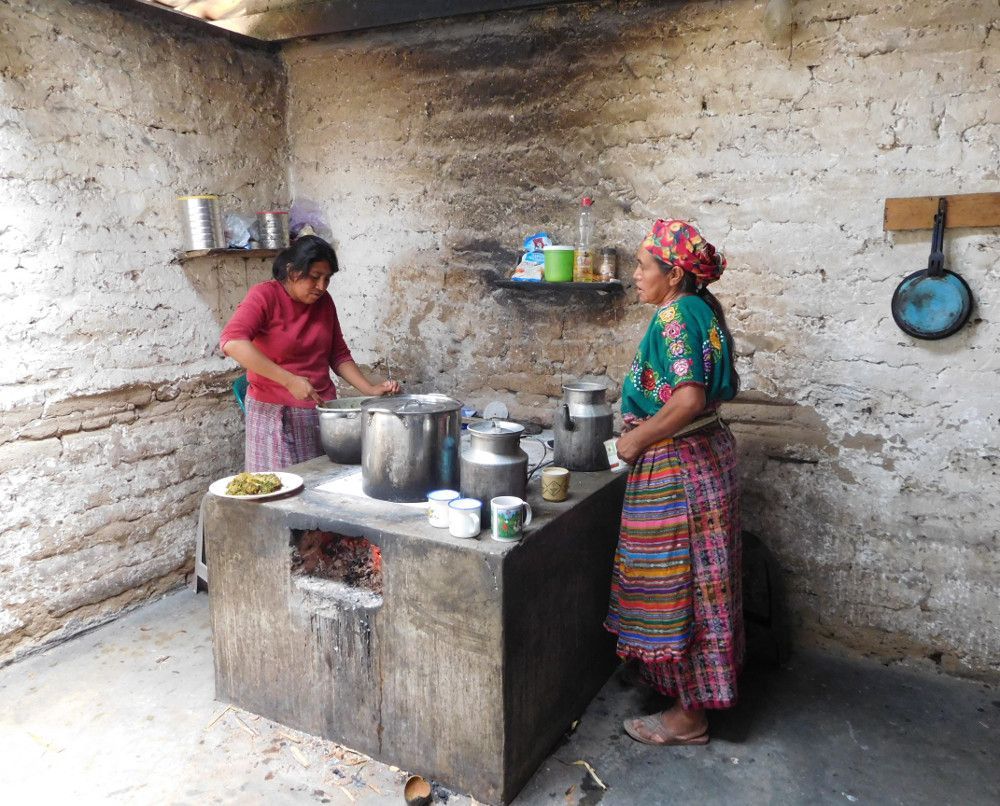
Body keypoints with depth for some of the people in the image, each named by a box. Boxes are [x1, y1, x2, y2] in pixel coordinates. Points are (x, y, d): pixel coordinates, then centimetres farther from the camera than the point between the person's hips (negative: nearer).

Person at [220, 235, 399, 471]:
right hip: (276, 413, -5)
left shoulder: (324, 302, 7)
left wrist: (370, 389, 0)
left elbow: (338, 355, 15)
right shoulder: (265, 296, -10)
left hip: (322, 410, 5)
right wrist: (290, 380, -30)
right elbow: (232, 342, -25)